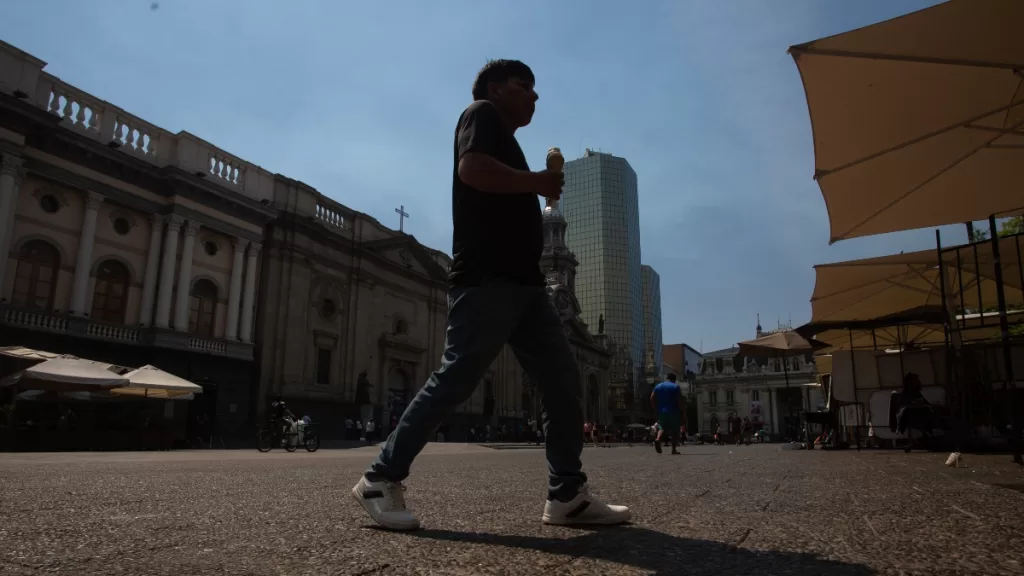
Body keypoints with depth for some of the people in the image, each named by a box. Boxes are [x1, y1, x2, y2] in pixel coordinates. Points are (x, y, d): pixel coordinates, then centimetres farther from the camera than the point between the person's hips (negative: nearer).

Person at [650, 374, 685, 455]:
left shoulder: (657, 386, 11)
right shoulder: (675, 387, -2)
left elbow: (652, 399, 5)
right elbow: (680, 400, -11)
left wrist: (657, 409, 14)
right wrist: (684, 411, -2)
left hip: (661, 412, 3)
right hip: (674, 412, -3)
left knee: (662, 427, 14)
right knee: (675, 430, 7)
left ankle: (658, 439, -15)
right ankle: (674, 449, 3)